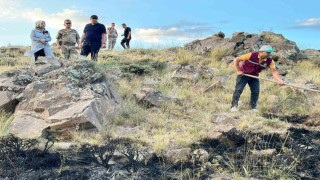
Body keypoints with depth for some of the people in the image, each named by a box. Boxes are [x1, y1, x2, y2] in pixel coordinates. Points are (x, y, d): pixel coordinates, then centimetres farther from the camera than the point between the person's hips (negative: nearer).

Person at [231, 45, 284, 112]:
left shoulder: (270, 61, -12)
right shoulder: (252, 55, -24)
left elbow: (274, 71, -17)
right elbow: (236, 60, -19)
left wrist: (280, 80, -33)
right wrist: (238, 71, -18)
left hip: (254, 76, 4)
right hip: (243, 74, -4)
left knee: (256, 91, -3)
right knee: (238, 90, -9)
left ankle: (253, 107, 10)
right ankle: (234, 106, -1)